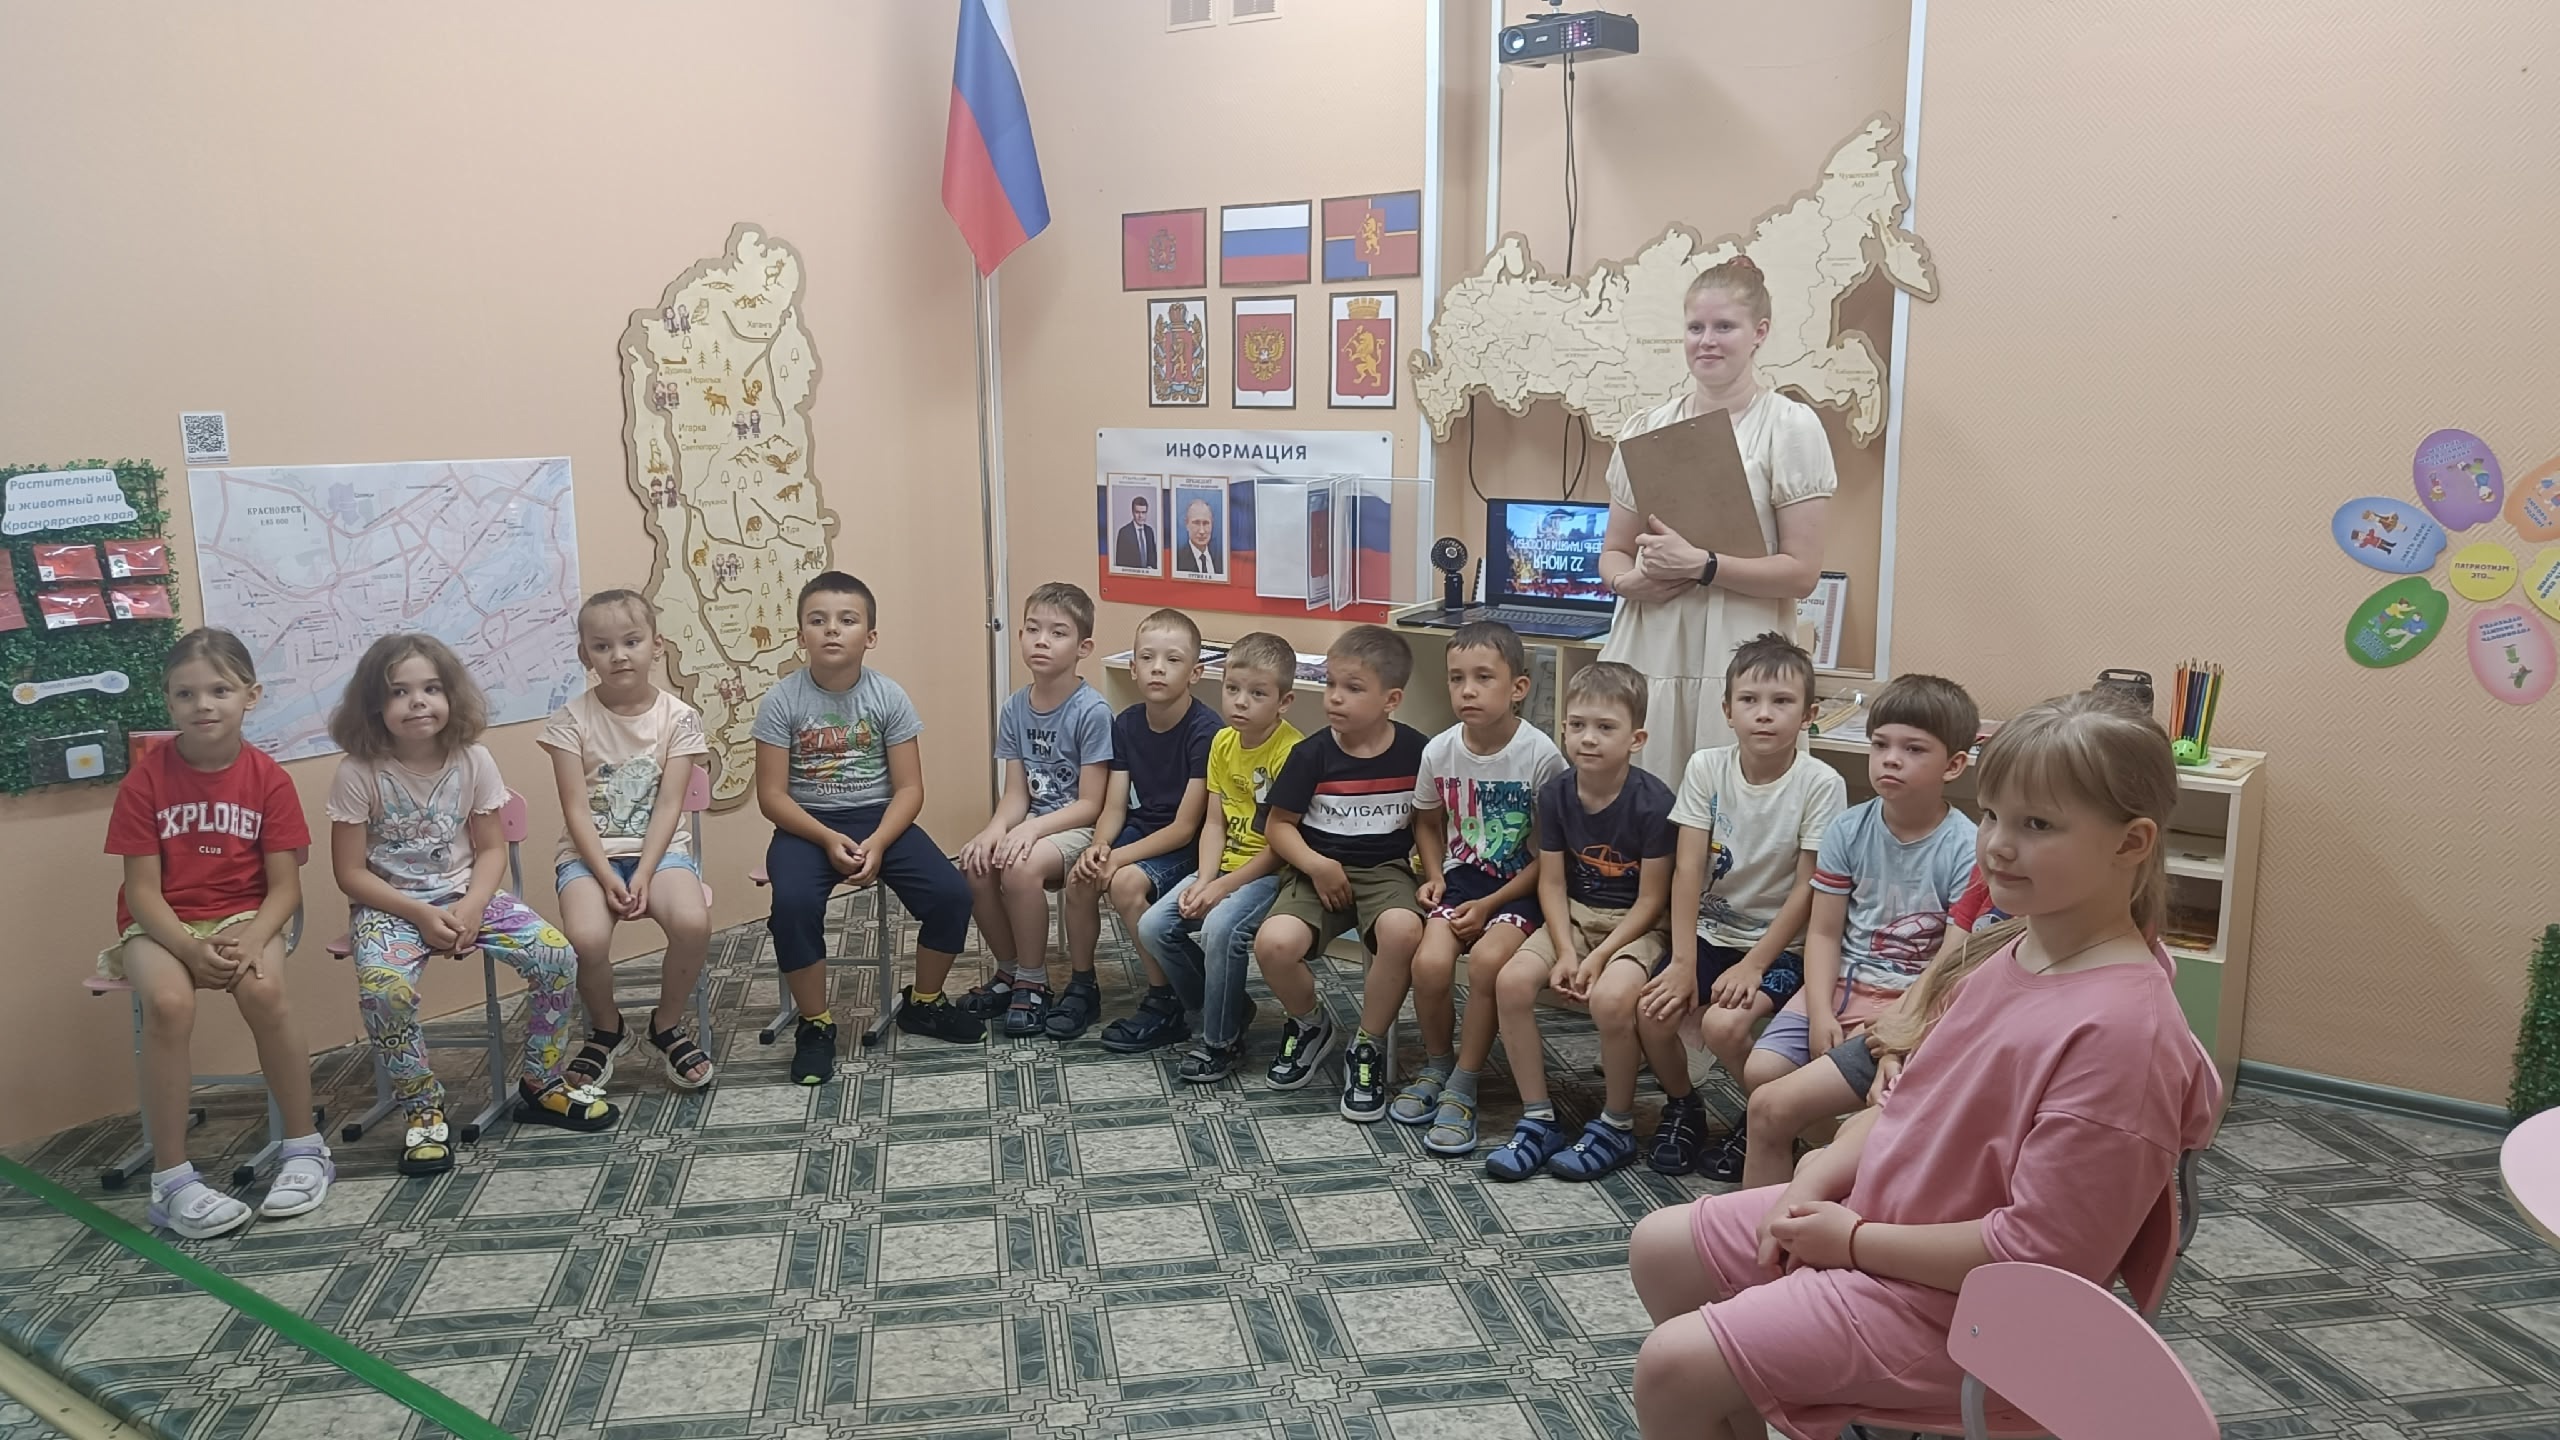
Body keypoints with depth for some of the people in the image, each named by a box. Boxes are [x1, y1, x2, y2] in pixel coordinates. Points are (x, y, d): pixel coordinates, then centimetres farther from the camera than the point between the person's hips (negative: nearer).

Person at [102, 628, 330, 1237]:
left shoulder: (268, 778, -5)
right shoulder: (145, 780, -7)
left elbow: (284, 885, -5)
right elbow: (141, 889, -8)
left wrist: (252, 940, -24)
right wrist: (189, 949, -24)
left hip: (244, 914, 0)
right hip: (162, 923, 0)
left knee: (264, 987, -32)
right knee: (169, 1001, -32)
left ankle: (304, 1148, -14)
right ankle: (171, 1179, -20)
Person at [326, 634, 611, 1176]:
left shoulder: (473, 760, -4)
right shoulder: (359, 773, -12)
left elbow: (492, 848, 2)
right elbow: (351, 873, -8)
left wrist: (472, 905, -16)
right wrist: (421, 914, -19)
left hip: (465, 893, 3)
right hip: (391, 904, -3)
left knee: (557, 955, -17)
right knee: (384, 988, -33)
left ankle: (541, 1083, 4)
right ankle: (424, 1112, -11)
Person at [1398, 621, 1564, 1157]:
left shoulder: (1540, 756, -16)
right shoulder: (1440, 751, -3)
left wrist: (1490, 905, -15)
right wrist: (1434, 875, 0)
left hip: (1521, 887, -3)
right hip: (1460, 877, 3)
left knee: (1488, 958, -30)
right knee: (1430, 962, -22)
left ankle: (1462, 1088, -11)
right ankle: (1436, 1066, 7)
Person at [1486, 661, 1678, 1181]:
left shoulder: (1653, 802, -17)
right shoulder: (1556, 795, -3)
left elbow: (1651, 899, -13)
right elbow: (1552, 883, 1)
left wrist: (1599, 957, -19)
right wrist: (1565, 951, -13)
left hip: (1637, 925, -5)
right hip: (1575, 917, 5)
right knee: (1512, 981, -19)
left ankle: (1616, 1127, -8)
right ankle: (1538, 1121, -4)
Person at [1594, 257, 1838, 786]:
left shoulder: (1790, 426, 0)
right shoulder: (1649, 428, 12)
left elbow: (1802, 572, -5)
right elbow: (1614, 551, 16)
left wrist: (1700, 564, -15)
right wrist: (1631, 579, -7)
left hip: (1738, 665, -3)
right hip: (1645, 657, 4)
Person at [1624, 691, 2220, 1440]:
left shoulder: (2118, 1028, -29)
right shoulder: (2018, 956, 0)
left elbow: (2039, 1253, -28)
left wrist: (1855, 1241, -18)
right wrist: (1823, 1170, -3)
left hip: (1952, 1304, -9)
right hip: (1880, 1207, 9)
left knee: (1673, 1366, -14)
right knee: (1659, 1247, 13)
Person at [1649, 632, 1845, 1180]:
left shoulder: (1821, 785, -13)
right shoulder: (1706, 769, -5)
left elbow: (1807, 890, -11)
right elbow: (1688, 870, -8)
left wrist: (1753, 966, -16)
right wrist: (1683, 962, -15)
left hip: (1781, 943, -3)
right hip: (1711, 930, 3)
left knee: (1723, 1024, -27)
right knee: (1651, 1010, -20)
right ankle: (1682, 1105, 11)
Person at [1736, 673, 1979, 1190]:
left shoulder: (1965, 849, -11)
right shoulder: (1848, 831, 1)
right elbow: (1824, 932, 1)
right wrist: (1820, 1015, -11)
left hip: (1911, 997, -4)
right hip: (1839, 983, 5)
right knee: (1760, 1071, -12)